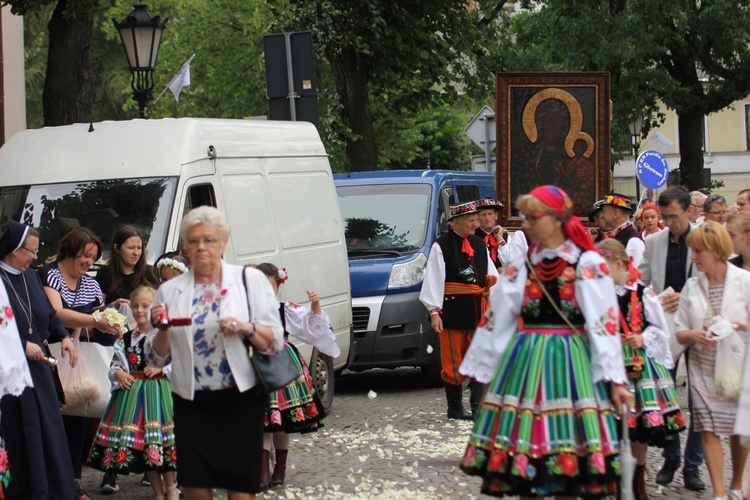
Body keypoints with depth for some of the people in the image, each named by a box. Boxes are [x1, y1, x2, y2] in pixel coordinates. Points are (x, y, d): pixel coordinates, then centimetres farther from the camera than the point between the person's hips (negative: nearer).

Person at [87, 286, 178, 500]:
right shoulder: (126, 338, 9)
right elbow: (115, 364, 13)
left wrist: (160, 368, -18)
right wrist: (118, 374, -8)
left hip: (160, 390, -4)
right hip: (132, 392, 4)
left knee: (160, 437, -10)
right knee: (141, 441, 2)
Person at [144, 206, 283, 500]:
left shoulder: (250, 280, 5)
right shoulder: (170, 291, 10)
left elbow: (276, 342, 1)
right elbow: (156, 359, 11)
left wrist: (246, 328, -17)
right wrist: (162, 330, -8)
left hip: (241, 400, -2)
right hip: (192, 403, 2)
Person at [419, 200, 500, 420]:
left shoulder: (480, 245, 15)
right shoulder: (440, 246, -4)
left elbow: (491, 273, 22)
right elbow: (433, 280, -8)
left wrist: (492, 280, -1)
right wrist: (434, 311, -13)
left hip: (477, 309, 5)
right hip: (452, 309, -5)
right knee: (453, 361, 0)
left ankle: (478, 406, 2)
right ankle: (455, 408, 10)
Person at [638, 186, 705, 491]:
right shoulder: (653, 242, 4)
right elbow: (640, 281, 8)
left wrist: (685, 297, -23)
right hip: (664, 326, 3)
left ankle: (693, 465, 11)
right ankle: (670, 459, 19)